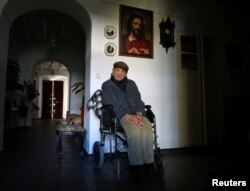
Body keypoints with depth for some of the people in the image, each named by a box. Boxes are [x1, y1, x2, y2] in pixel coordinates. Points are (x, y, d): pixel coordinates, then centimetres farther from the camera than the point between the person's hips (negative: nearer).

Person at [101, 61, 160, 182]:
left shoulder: (131, 84, 21)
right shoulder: (107, 85, 9)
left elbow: (139, 101, 14)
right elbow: (111, 104, -4)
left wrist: (139, 114, -9)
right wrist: (128, 116, -17)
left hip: (136, 113, 4)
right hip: (120, 115, -3)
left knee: (147, 128, -30)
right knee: (135, 130, -35)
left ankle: (149, 164, -24)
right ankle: (135, 166, -24)